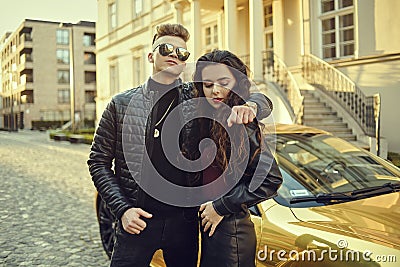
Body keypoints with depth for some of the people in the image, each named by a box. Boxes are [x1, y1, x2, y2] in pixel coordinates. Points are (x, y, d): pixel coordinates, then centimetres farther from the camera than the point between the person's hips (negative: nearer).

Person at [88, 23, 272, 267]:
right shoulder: (121, 104, 1)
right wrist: (122, 209, -8)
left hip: (184, 220, 2)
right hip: (137, 221, -1)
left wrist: (248, 107, -18)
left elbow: (262, 102, 6)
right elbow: (99, 162, 3)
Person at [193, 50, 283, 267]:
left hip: (230, 230, -8)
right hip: (212, 227, 8)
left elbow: (271, 179, -23)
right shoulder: (211, 121, 6)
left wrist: (221, 206, -17)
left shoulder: (239, 124, -18)